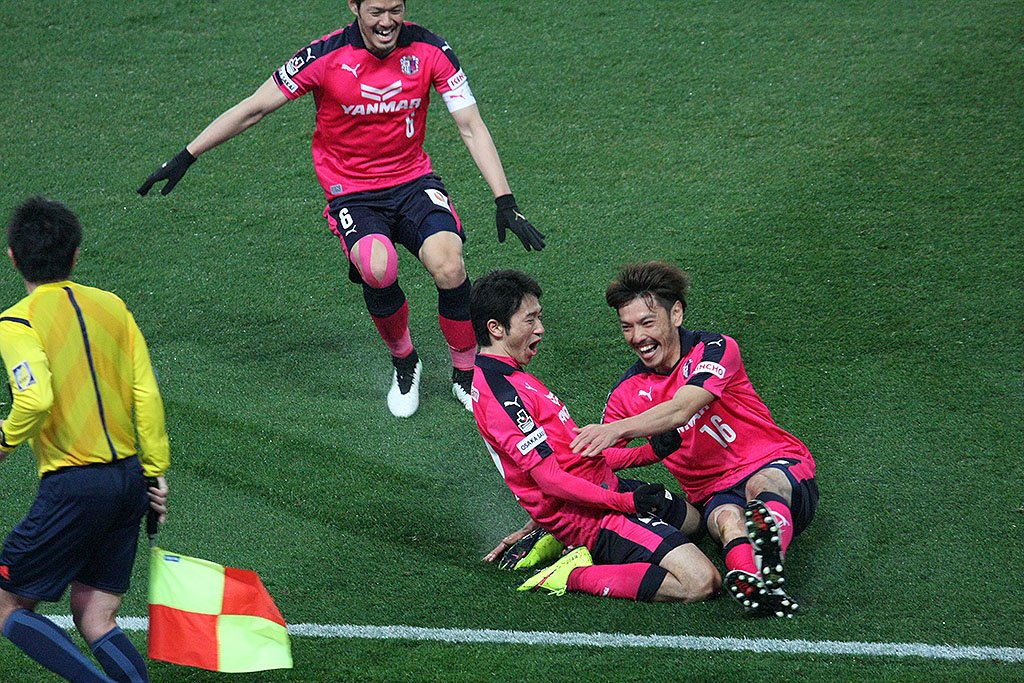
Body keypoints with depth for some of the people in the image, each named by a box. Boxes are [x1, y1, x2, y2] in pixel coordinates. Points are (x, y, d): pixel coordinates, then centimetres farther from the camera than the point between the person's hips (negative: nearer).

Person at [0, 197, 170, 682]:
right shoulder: (112, 306, 9)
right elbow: (147, 395, 5)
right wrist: (155, 473, 11)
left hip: (74, 486, -6)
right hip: (130, 479, 6)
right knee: (95, 619, 14)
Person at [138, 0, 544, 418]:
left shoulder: (429, 50, -7)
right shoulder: (326, 57, -13)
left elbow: (472, 128, -4)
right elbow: (252, 110, -3)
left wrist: (505, 202, -11)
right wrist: (185, 158, -2)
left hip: (413, 181, 2)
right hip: (351, 192, -2)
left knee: (448, 266, -28)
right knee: (378, 269, -33)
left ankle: (465, 374, -2)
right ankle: (403, 362, -2)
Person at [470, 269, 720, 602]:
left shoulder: (507, 376, 12)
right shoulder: (501, 393, -22)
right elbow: (551, 480, -24)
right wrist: (625, 501, -19)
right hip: (593, 516, -11)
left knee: (693, 517, 34)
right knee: (702, 583, -21)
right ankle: (576, 576, -10)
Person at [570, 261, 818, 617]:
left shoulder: (715, 349, -6)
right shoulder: (626, 393, 8)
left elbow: (680, 411, -23)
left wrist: (616, 429, -40)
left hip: (783, 470, -2)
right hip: (716, 492, 2)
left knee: (763, 484, -40)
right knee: (726, 518, -36)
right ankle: (749, 581, -71)